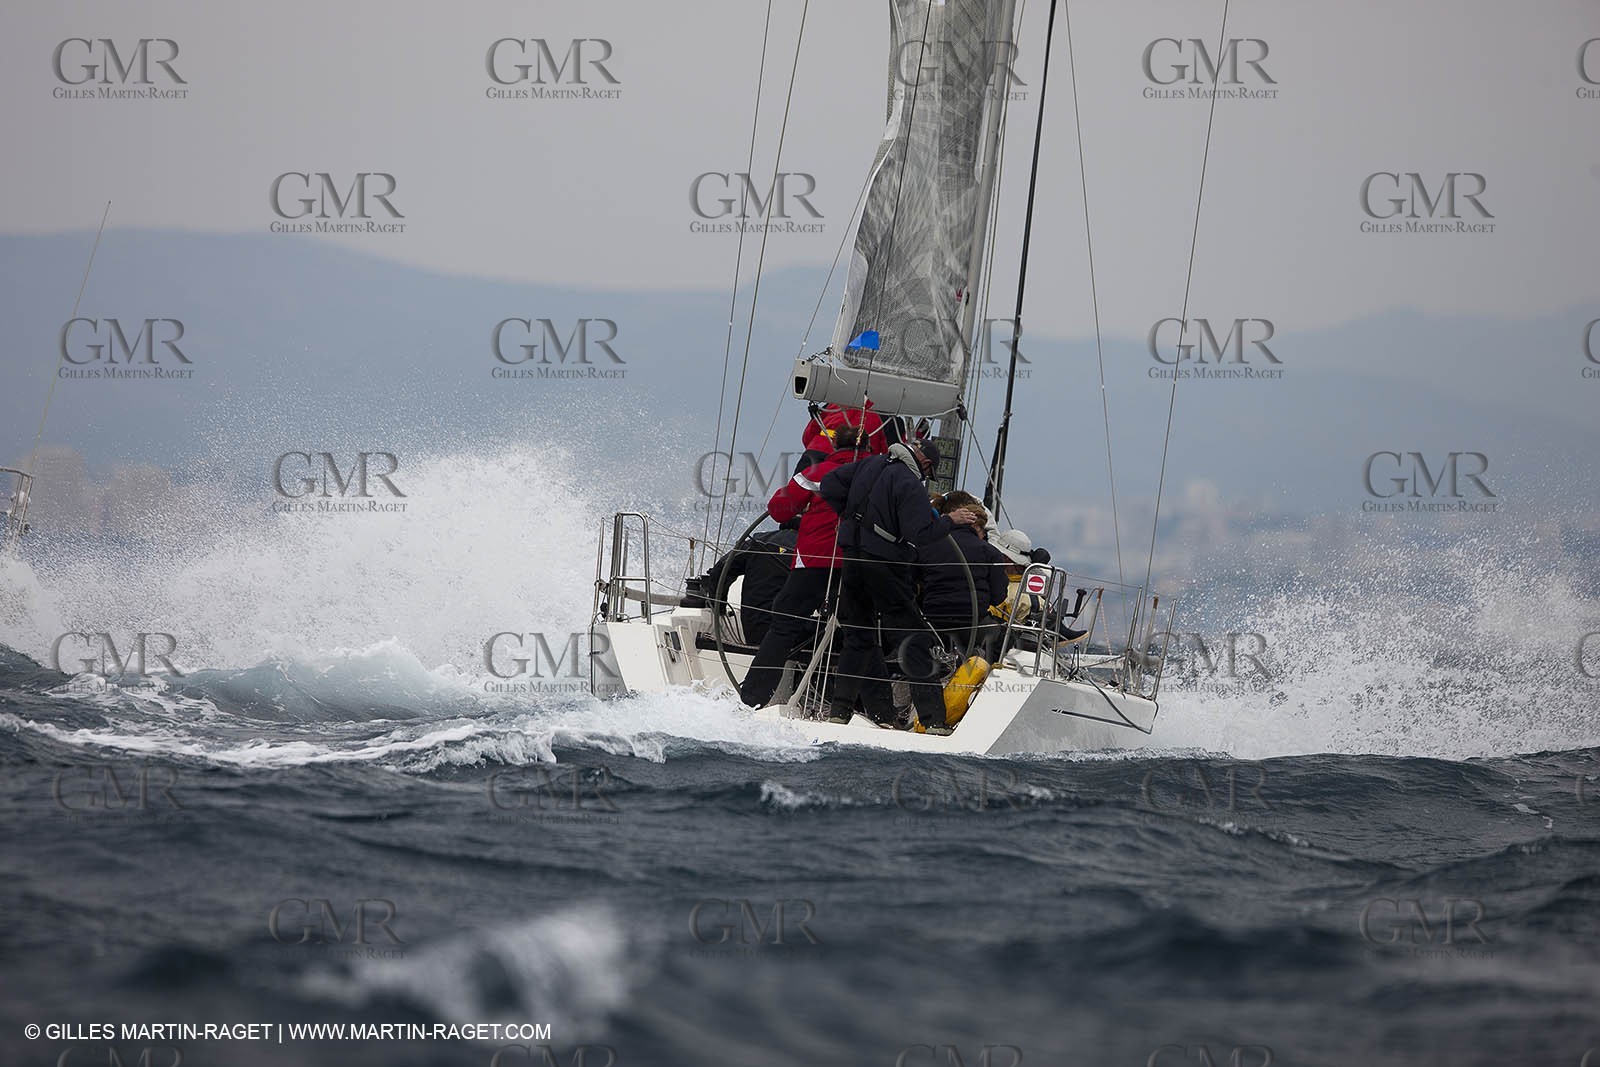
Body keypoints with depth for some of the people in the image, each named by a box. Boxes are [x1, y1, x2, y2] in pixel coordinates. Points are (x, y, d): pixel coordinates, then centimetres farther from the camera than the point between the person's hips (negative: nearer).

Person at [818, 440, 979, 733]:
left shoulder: (870, 465, 9)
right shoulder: (910, 484, -13)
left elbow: (829, 485, 14)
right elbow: (919, 534, -19)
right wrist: (950, 520, -6)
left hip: (852, 561, 7)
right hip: (884, 566, -7)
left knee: (859, 637, 18)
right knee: (914, 640, -1)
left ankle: (839, 709, 13)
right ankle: (933, 719, -6)